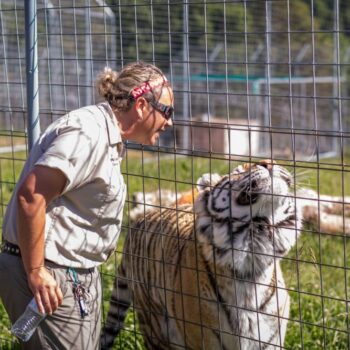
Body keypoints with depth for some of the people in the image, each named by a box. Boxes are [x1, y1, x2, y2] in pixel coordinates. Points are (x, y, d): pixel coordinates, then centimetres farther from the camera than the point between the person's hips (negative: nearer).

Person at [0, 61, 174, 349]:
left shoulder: (107, 136, 14)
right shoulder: (89, 133, -19)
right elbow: (30, 196, -26)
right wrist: (35, 272, -21)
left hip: (78, 276, 10)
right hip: (52, 280, -10)